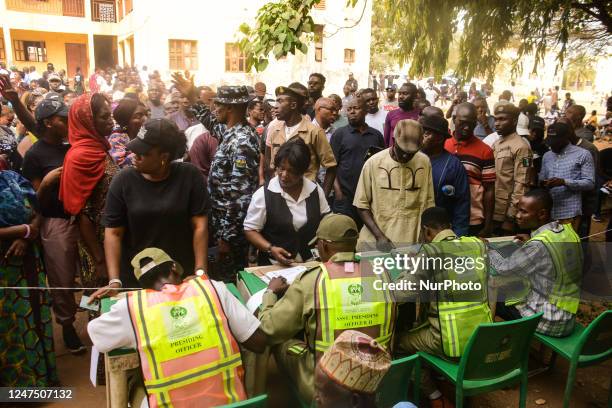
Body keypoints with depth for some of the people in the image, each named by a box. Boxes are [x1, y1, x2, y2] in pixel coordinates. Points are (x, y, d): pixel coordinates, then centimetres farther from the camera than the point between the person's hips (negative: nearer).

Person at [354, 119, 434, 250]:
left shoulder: (424, 163, -1)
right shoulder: (373, 163, -7)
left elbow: (427, 205, 4)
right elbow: (362, 205, -3)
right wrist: (379, 236, -12)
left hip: (411, 243, 1)